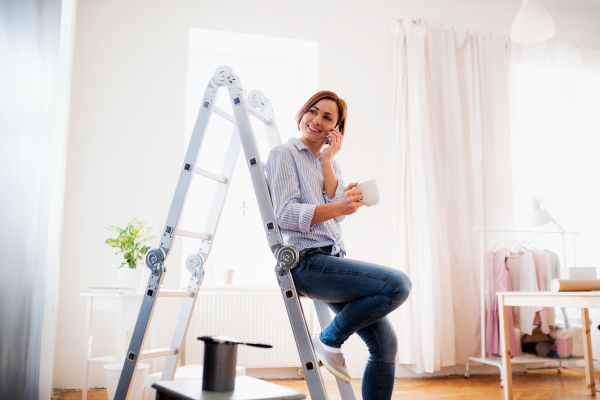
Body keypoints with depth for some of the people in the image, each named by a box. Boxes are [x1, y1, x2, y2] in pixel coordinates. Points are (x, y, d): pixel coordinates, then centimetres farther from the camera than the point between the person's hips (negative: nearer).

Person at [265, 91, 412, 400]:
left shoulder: (331, 163, 20)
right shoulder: (284, 154, 0)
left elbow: (338, 212, 2)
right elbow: (286, 214, -14)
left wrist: (327, 160, -2)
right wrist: (337, 207, -28)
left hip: (334, 259, 7)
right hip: (307, 262, -7)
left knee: (385, 343, 2)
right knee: (398, 284, -22)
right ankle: (329, 340, -5)